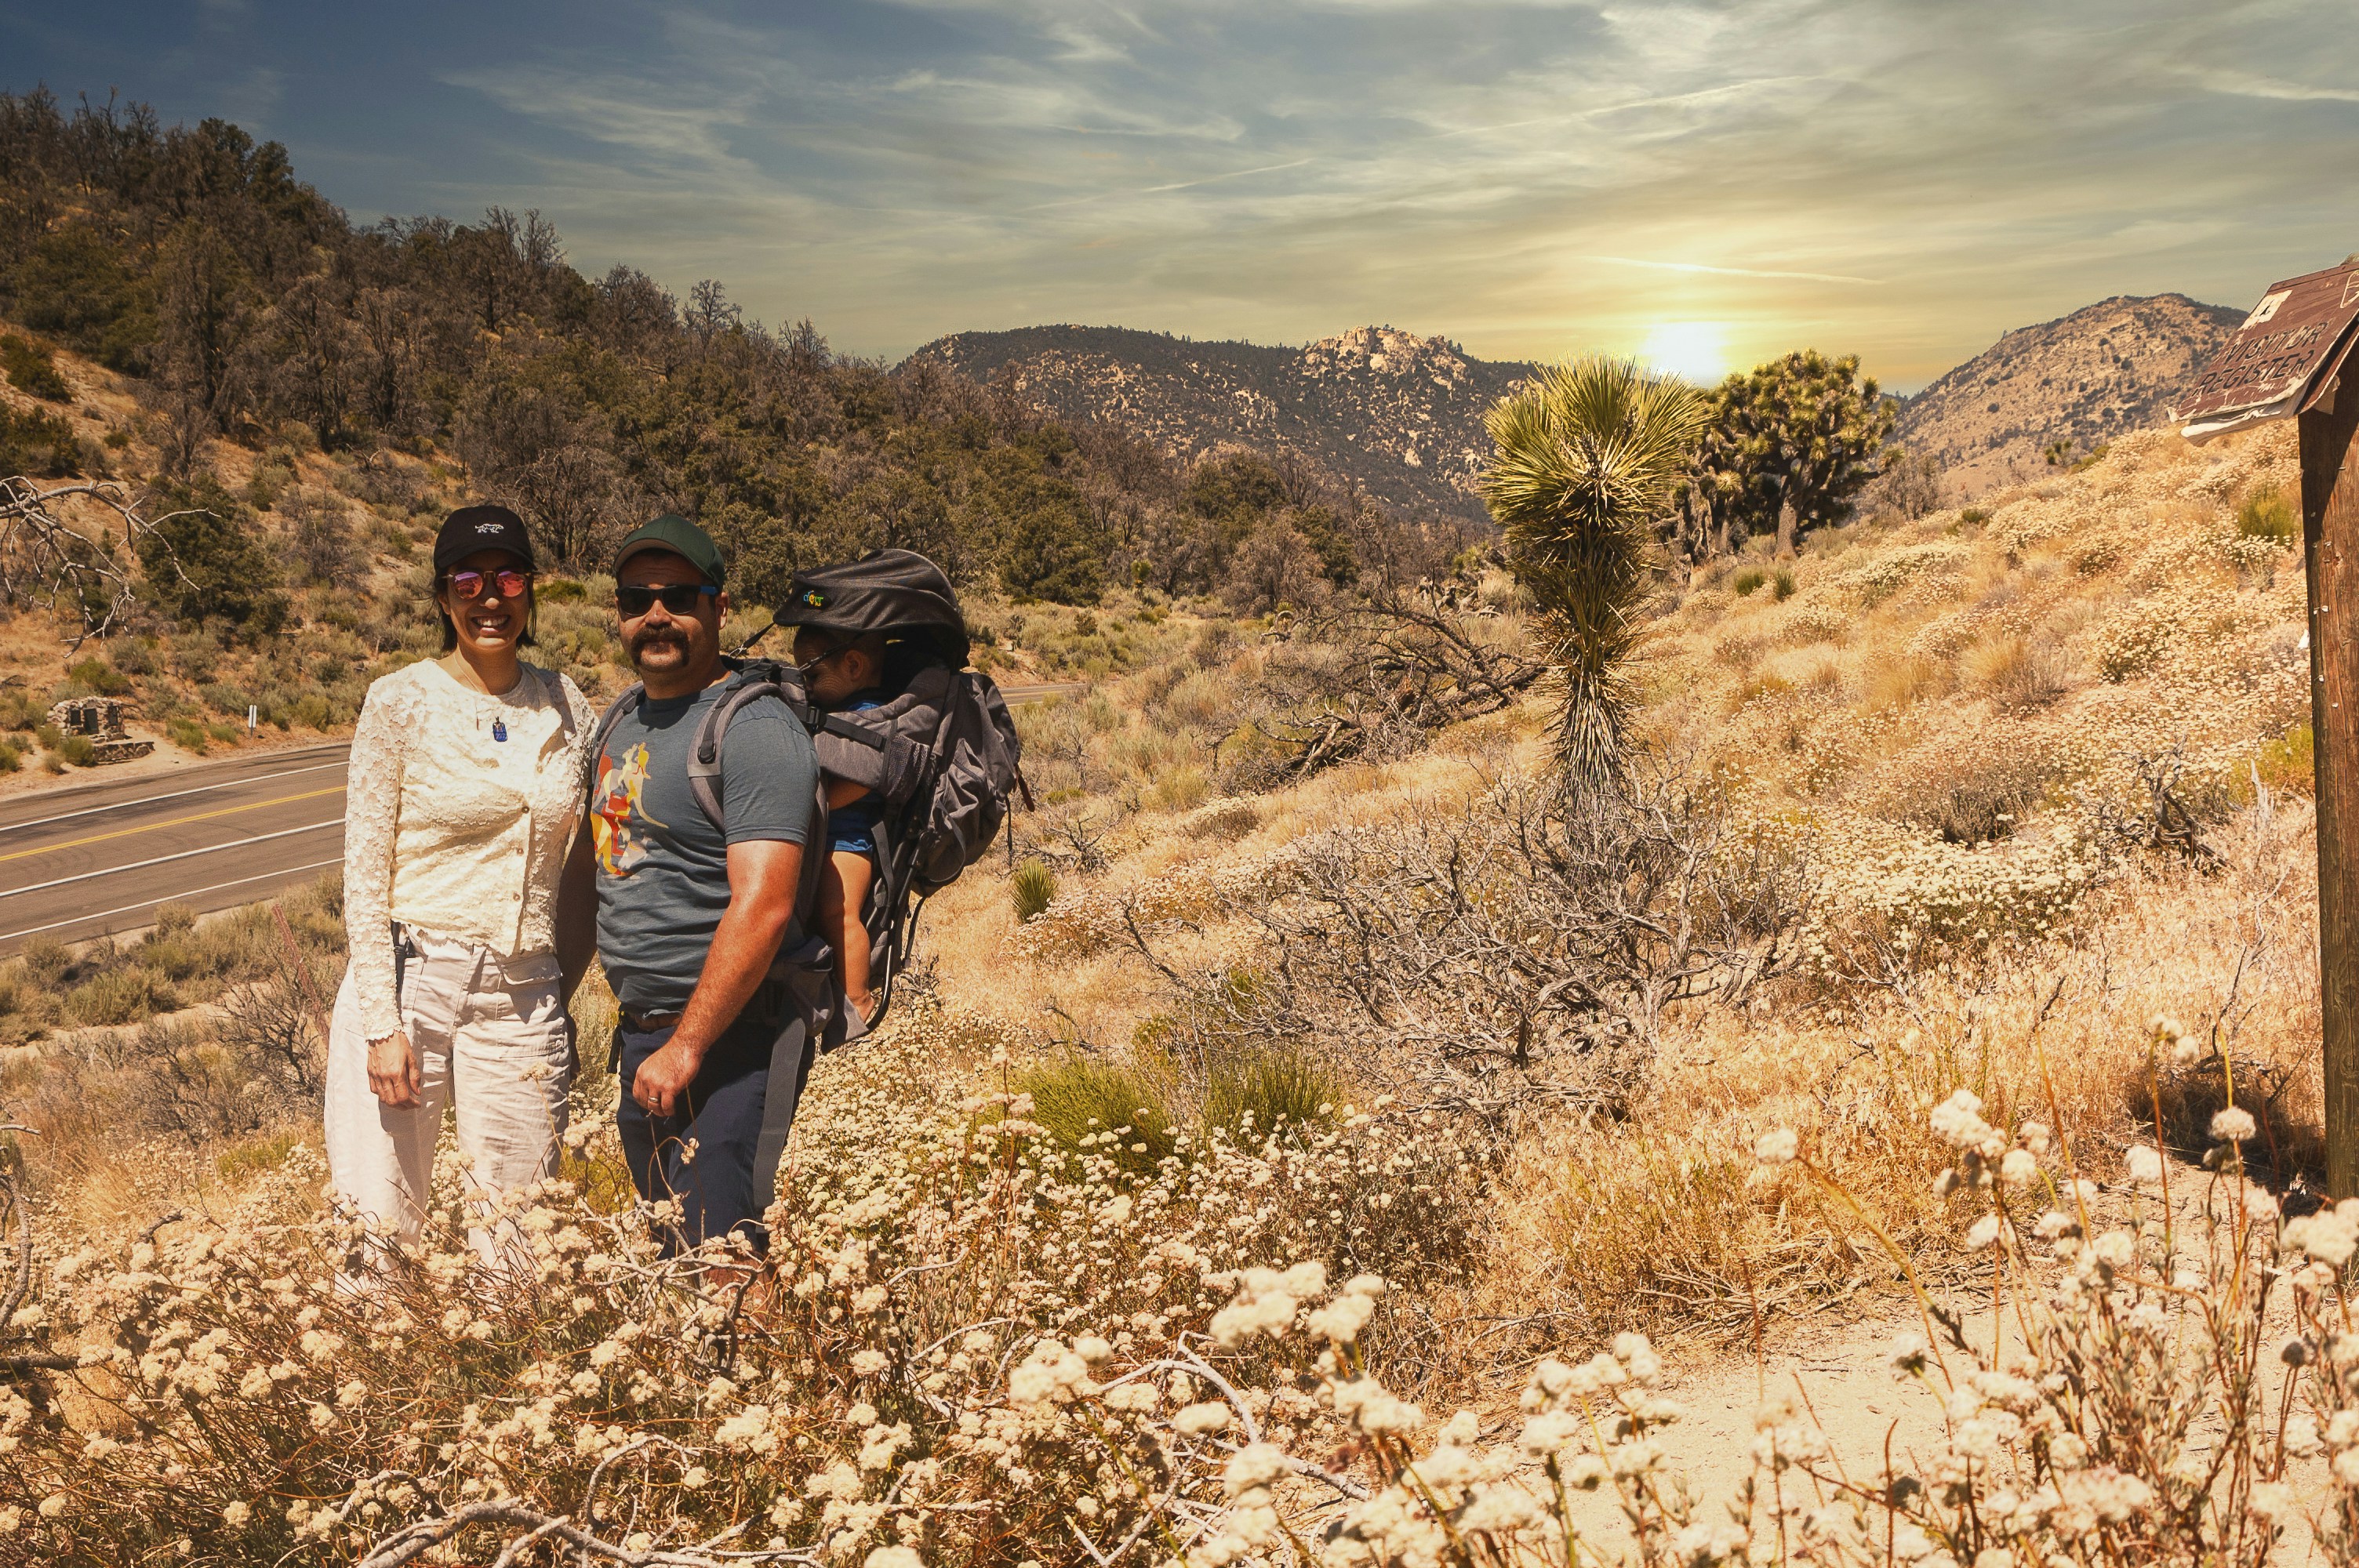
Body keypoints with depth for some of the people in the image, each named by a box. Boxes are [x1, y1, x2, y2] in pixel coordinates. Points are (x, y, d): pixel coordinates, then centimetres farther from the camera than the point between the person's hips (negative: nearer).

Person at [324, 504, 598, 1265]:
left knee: (521, 1238, 7)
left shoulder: (566, 707, 7)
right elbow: (364, 874, -5)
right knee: (380, 1229, 1)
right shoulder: (400, 703, -3)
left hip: (522, 999, 3)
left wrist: (563, 991, 9)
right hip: (407, 980, -3)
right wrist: (382, 1025, -10)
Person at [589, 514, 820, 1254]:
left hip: (727, 1035, -9)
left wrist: (685, 1050, -21)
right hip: (640, 1034, 9)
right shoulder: (623, 717, 13)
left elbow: (762, 910, -22)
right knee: (661, 1254, 17)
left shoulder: (754, 728, -15)